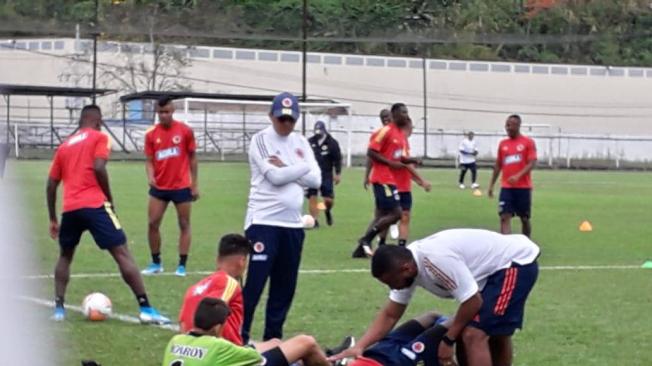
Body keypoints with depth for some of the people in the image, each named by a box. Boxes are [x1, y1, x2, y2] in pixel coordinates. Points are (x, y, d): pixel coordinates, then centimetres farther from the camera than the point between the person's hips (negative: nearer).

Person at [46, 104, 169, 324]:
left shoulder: (65, 145, 22)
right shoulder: (99, 138, 7)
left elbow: (51, 185, 20)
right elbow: (98, 168, -11)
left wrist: (53, 220, 25)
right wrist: (109, 198, 1)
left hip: (69, 208, 5)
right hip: (94, 205, -5)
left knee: (65, 256, 25)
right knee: (122, 254, -4)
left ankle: (58, 308, 14)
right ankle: (146, 309, -11)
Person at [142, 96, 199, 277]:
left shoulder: (185, 131, -5)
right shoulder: (151, 134, -1)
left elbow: (192, 157, 2)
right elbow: (149, 160, 3)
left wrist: (194, 184, 1)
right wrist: (150, 176, -18)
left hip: (181, 186, -2)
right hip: (159, 187, 2)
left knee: (184, 224, 3)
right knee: (152, 223, 0)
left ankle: (182, 265, 8)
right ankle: (156, 263, 13)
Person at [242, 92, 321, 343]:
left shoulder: (301, 143, 12)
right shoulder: (260, 140, -5)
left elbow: (315, 180, 1)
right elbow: (275, 177, -17)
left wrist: (285, 169, -8)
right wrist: (303, 167, -5)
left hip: (293, 224, 6)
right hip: (263, 222, -6)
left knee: (285, 287, 9)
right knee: (253, 284, -10)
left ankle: (273, 339, 18)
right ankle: (240, 338, -6)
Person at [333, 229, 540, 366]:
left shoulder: (436, 260, -34)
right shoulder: (405, 265, -3)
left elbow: (473, 301, -27)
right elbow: (390, 315, 4)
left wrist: (449, 339, -13)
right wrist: (359, 347, -8)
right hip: (496, 268, 10)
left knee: (474, 335, -20)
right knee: (495, 333, 23)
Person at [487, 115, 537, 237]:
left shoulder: (528, 142, -3)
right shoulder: (503, 144, 11)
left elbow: (532, 163, -11)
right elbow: (498, 165, 17)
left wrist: (518, 176, -25)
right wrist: (491, 185, 14)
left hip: (523, 187, -3)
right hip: (506, 187, 3)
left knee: (525, 218, 8)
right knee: (505, 217, -10)